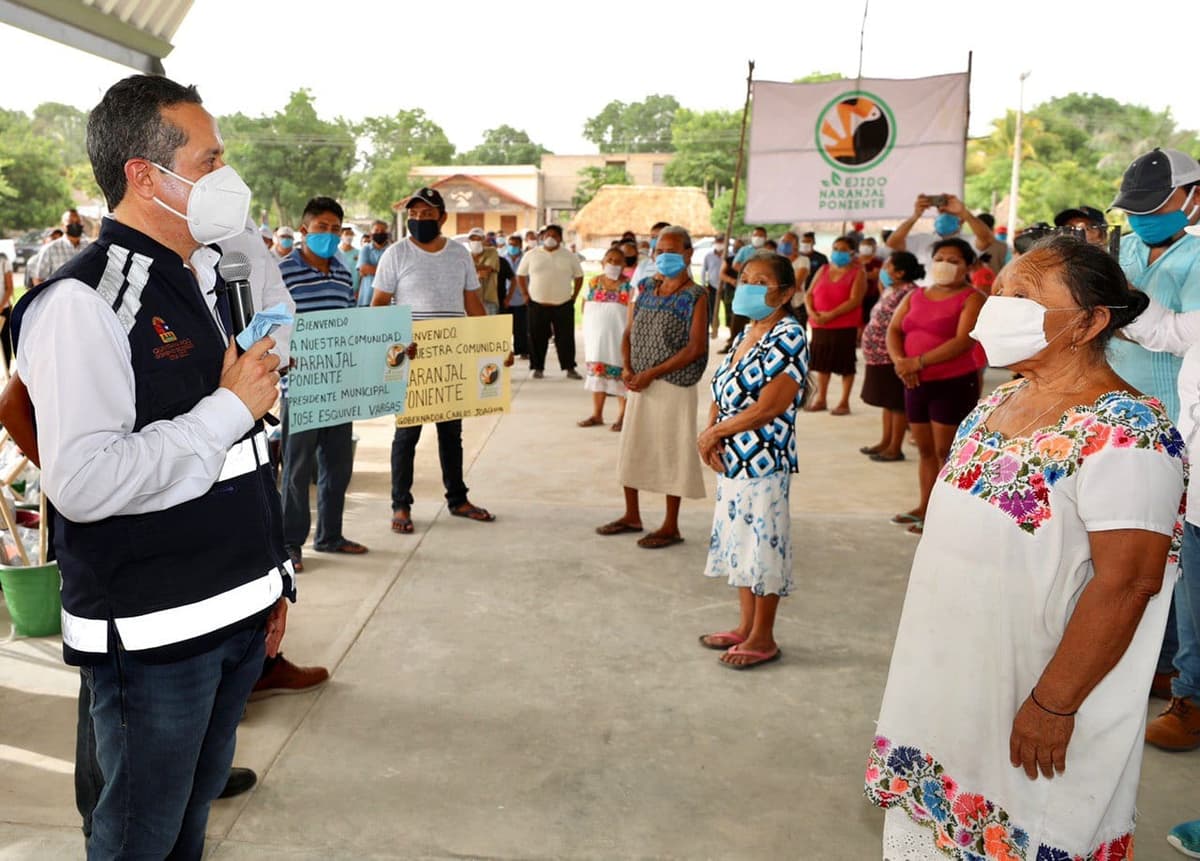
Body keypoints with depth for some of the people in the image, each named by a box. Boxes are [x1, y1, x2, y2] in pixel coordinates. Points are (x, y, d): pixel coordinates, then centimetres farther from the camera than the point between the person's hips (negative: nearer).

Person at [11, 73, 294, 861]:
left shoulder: (207, 285, 11)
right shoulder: (83, 301, -17)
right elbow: (82, 482, -27)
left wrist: (272, 579, 18)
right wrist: (229, 408, -19)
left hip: (236, 614, 7)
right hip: (151, 634, -7)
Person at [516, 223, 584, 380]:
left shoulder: (569, 256, 5)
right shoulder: (531, 255, 4)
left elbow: (579, 276, 12)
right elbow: (520, 275, 10)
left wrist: (574, 296, 4)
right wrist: (525, 295, 3)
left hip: (563, 304, 0)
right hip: (537, 304, 0)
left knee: (566, 337, 1)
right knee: (537, 338, 3)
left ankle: (570, 368, 8)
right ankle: (538, 368, 13)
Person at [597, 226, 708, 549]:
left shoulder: (695, 296, -10)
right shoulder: (646, 288, 8)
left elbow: (696, 347, -17)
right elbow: (629, 332, 11)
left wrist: (651, 374, -18)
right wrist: (627, 368, -7)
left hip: (673, 385, -7)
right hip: (639, 383, 7)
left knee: (670, 450, 2)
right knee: (631, 446, 14)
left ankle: (671, 527, 15)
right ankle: (632, 516, 30)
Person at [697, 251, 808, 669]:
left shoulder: (788, 336, -14)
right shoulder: (747, 333, 13)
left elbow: (769, 408, -21)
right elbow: (722, 392, 13)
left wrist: (715, 433, -13)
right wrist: (710, 433, -5)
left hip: (763, 461, -9)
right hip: (731, 459, 9)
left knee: (761, 545, 2)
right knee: (738, 542, 17)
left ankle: (763, 638, 18)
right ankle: (746, 626, 32)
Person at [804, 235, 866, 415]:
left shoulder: (857, 272, -2)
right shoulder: (823, 269, 13)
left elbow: (854, 300, -14)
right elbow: (809, 293, 9)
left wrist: (831, 315, -21)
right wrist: (811, 312, -11)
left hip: (845, 326, -5)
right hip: (820, 325, 5)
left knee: (845, 364, -1)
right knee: (822, 362, 11)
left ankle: (844, 402, 7)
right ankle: (820, 399, 22)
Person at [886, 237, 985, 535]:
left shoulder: (972, 298, -6)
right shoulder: (915, 296, 13)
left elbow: (963, 341, -18)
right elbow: (893, 330, 6)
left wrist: (917, 361, -20)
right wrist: (900, 361, -14)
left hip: (955, 383, -6)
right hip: (917, 383, 6)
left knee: (945, 451, -4)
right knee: (925, 449, 13)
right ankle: (924, 507, 22)